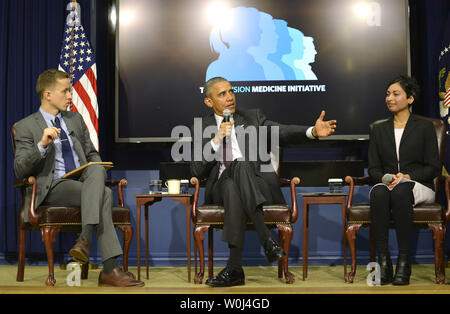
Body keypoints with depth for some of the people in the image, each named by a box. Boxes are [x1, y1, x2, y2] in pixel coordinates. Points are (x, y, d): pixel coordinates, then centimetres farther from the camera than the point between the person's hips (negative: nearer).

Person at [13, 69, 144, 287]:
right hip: (54, 187, -5)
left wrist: (98, 173, 3)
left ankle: (85, 239, -40)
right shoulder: (26, 126, 3)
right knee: (104, 194, -31)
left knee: (97, 170, -33)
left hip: (86, 182, 5)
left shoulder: (76, 119, 21)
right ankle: (110, 269, -33)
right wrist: (42, 145, -22)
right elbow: (20, 170, -6)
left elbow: (92, 155, 27)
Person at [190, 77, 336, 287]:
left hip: (257, 186, 0)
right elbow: (196, 172, 6)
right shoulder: (202, 128, 17)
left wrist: (313, 131, -19)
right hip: (221, 188, 0)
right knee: (231, 185, -35)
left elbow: (282, 132, 0)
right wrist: (216, 140, -6)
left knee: (240, 165, -34)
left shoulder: (252, 118, 18)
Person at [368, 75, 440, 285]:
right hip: (386, 184, 2)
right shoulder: (379, 129, 18)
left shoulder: (425, 127, 9)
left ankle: (404, 260, -36)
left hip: (419, 186, -2)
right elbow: (373, 168, 12)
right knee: (378, 192, -35)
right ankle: (383, 261, -38)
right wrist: (385, 177, -11)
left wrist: (408, 176, -15)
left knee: (400, 191, -39)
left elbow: (433, 167, 2)